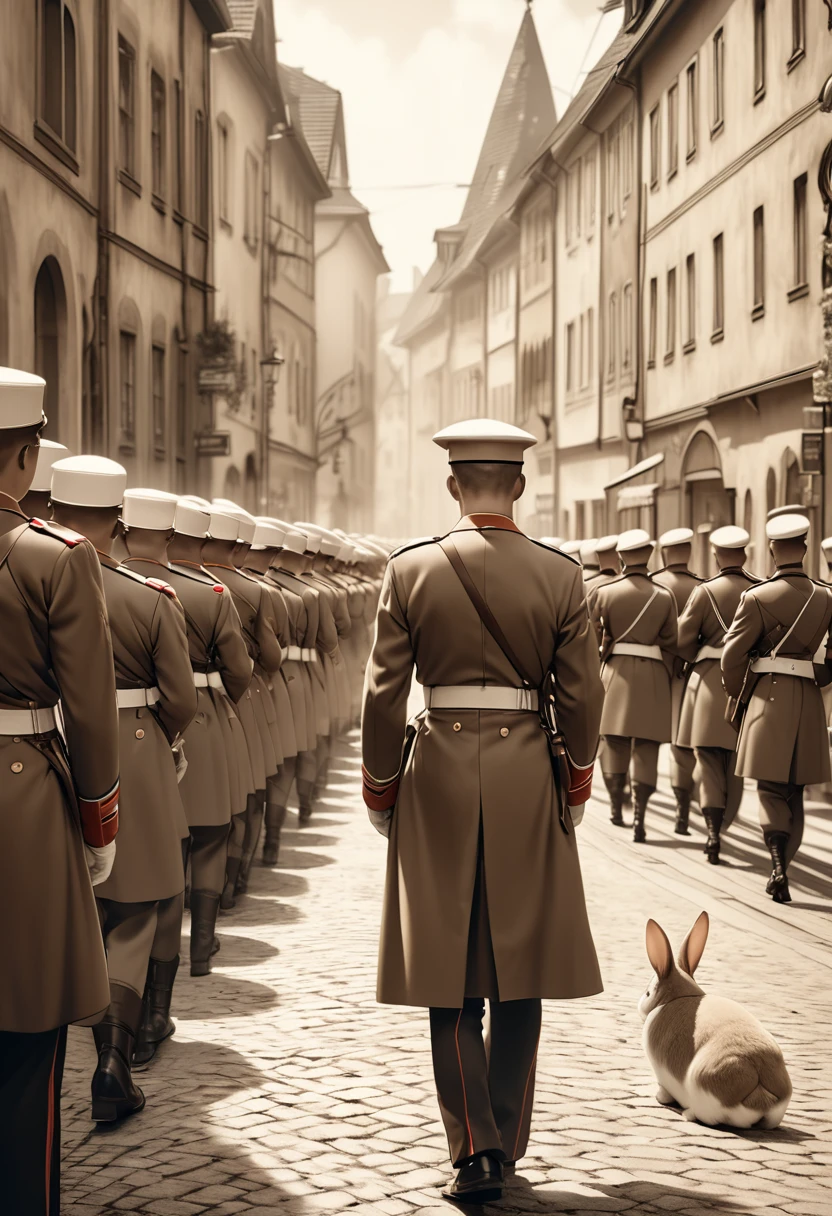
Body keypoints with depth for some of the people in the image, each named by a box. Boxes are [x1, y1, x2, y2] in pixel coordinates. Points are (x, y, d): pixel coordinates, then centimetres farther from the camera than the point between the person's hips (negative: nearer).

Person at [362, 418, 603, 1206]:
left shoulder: (411, 570, -5)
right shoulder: (560, 576, -4)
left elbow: (384, 692, -4)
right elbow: (582, 697, -1)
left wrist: (379, 785, 8)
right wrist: (574, 781, 13)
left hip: (441, 773, -1)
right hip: (526, 779, 1)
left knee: (452, 986, 6)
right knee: (518, 978, 11)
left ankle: (475, 1154, 1)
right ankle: (506, 1143, 18)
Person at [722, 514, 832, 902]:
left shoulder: (757, 597, -8)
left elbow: (733, 654, -8)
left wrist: (739, 697, 8)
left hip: (767, 698, -3)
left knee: (771, 790, 3)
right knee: (795, 793, 14)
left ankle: (778, 864, -18)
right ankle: (781, 873, 17)